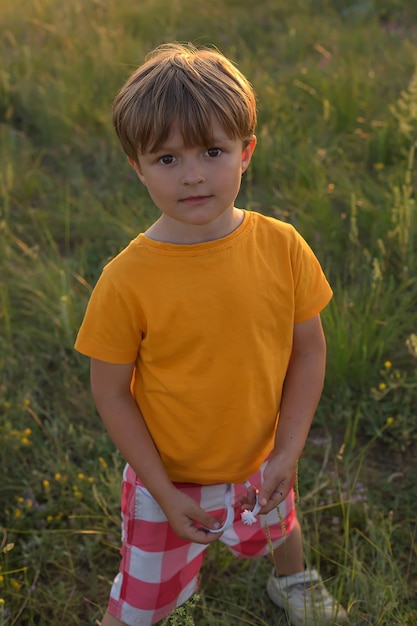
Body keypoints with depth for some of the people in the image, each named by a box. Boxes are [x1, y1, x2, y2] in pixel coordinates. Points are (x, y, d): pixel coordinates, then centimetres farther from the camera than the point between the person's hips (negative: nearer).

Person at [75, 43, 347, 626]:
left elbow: (309, 349, -7)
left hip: (260, 465, 4)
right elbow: (111, 392, -16)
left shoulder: (282, 248, -19)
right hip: (168, 478, -3)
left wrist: (287, 453, -12)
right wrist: (166, 493, -14)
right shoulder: (126, 281, -27)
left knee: (278, 528, 34)